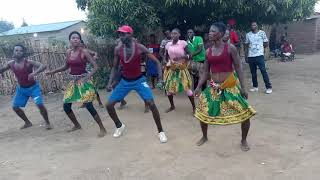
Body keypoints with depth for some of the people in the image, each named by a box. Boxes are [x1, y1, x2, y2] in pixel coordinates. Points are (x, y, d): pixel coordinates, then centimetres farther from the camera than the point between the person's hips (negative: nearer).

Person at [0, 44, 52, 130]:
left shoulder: (28, 62, -21)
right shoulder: (11, 63, -6)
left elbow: (43, 66, -34)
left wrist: (35, 73, -51)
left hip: (33, 87, -5)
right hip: (21, 88, 6)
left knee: (40, 104, -18)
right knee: (15, 107, 7)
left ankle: (47, 122, 2)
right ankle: (27, 123, 27)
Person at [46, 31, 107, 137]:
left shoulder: (84, 51, -11)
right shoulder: (68, 52, 6)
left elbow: (95, 66, -12)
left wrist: (88, 76, -26)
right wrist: (53, 71, 15)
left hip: (83, 80, -6)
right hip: (73, 81, 6)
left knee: (88, 105, -14)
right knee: (66, 106, 7)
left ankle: (102, 129, -2)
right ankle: (77, 125, 31)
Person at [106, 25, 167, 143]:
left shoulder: (140, 48, -15)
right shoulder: (117, 49, -6)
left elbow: (156, 61, -11)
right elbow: (115, 67, 6)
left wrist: (160, 73, -29)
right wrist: (110, 82, -6)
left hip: (139, 80, -3)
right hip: (124, 81, 4)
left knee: (151, 104, -17)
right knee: (109, 105, 0)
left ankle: (160, 131, 3)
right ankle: (119, 126, 28)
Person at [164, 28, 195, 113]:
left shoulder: (183, 43, -10)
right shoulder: (168, 44, 2)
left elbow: (188, 56, -12)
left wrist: (181, 57, -28)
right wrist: (168, 64, 0)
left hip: (181, 68, -4)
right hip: (171, 69, 4)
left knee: (187, 87, -4)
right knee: (168, 87, 4)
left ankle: (194, 107, 11)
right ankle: (172, 106, 24)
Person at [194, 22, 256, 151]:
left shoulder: (230, 48, -8)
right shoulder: (208, 51, 5)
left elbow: (238, 68, -7)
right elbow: (205, 72, 9)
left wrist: (243, 87, -12)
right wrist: (199, 86, 1)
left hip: (230, 87, -4)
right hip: (214, 88, 4)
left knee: (245, 113, -4)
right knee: (202, 112, 7)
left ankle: (244, 140, 24)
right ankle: (204, 137, 34)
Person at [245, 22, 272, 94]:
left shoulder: (262, 33, 1)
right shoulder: (248, 34, 8)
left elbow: (266, 44, 5)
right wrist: (246, 56, 8)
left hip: (259, 55, -3)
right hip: (250, 56, 3)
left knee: (263, 71, -6)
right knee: (253, 72, 9)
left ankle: (269, 87, -1)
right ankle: (255, 87, 22)